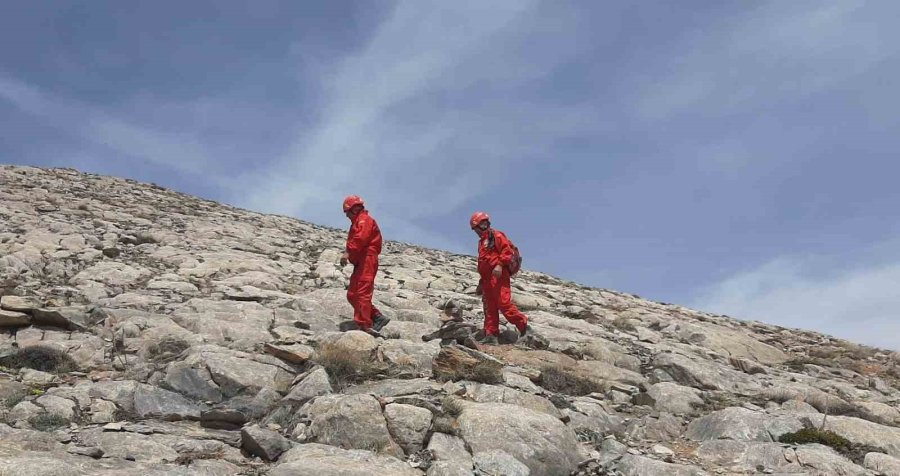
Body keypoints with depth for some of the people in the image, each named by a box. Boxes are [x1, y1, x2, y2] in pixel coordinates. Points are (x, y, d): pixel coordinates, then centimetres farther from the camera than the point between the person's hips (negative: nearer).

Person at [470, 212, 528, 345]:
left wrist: (499, 265, -25)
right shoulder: (482, 241, 28)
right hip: (488, 278, 9)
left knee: (504, 303, -17)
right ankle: (491, 335, 1)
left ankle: (523, 325, -7)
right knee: (489, 308, 3)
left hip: (498, 275, -9)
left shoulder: (496, 235, 1)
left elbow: (507, 251, -13)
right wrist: (481, 283, 30)